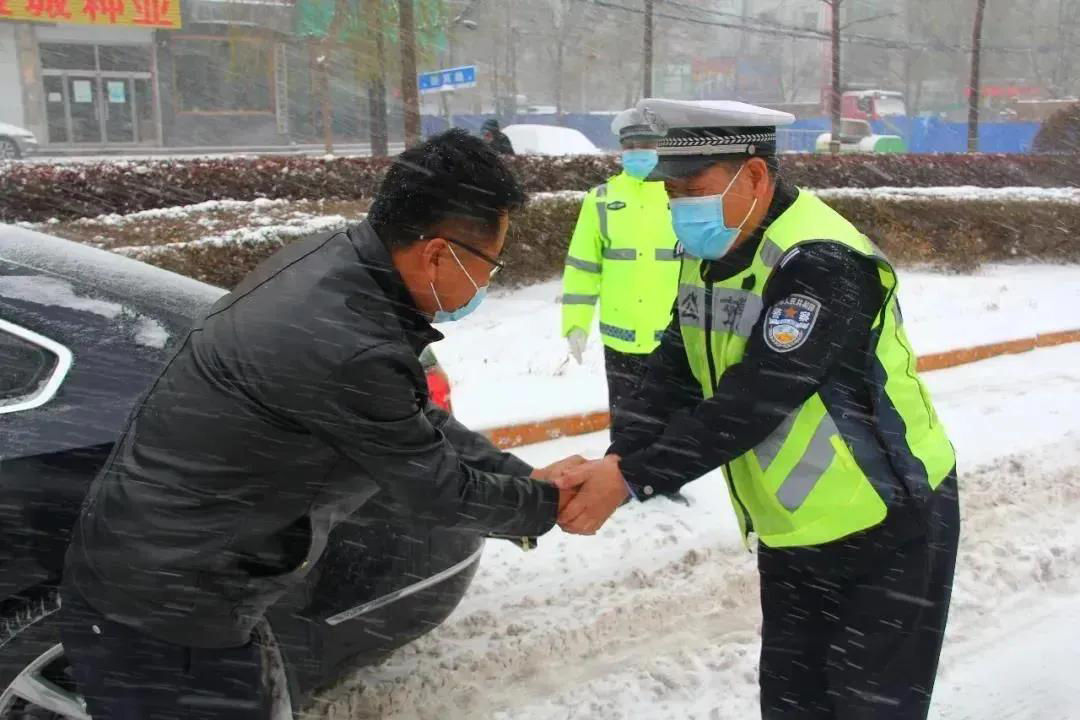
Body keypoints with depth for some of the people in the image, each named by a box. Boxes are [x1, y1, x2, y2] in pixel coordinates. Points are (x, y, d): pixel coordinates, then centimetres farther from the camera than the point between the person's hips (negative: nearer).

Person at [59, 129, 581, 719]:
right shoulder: (351, 352, -32)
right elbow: (440, 491, -16)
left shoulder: (330, 261, -4)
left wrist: (530, 479, 6)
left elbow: (422, 422, 7)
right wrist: (552, 504, 0)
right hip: (159, 613, -9)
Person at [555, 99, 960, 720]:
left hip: (887, 531, -8)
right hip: (791, 533, 8)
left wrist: (632, 479, -32)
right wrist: (612, 464, -19)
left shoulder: (821, 263, -27)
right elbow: (674, 379, -3)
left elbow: (753, 402, -33)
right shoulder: (711, 256, 0)